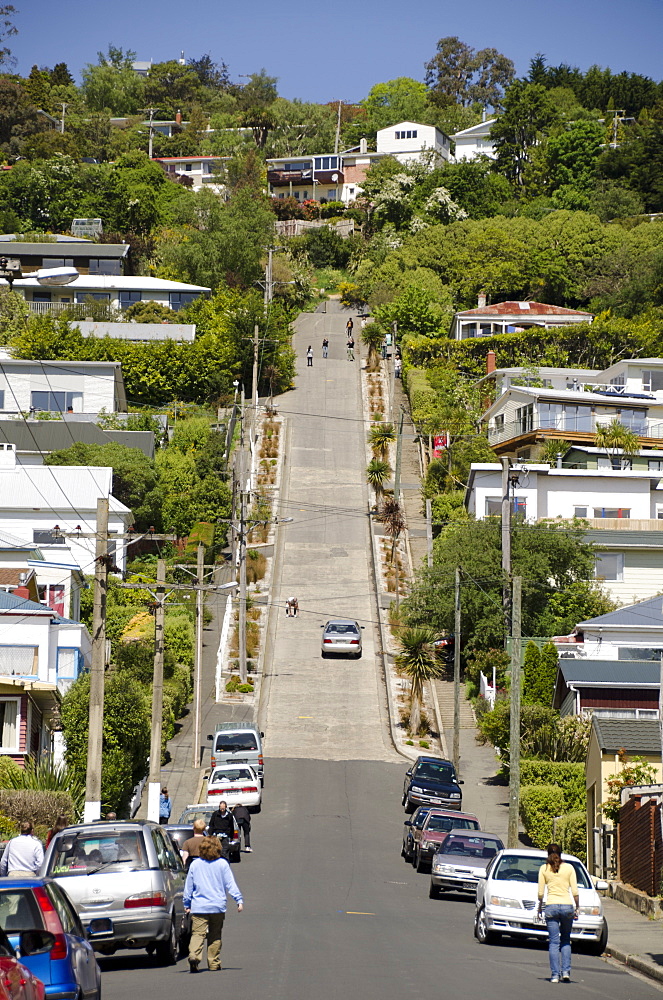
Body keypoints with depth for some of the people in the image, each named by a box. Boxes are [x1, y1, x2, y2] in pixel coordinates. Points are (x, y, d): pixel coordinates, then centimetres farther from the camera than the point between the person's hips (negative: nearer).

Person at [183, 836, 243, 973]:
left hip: (199, 907, 0)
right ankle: (214, 964, 12)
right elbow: (230, 884, -2)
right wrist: (239, 900, 2)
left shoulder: (195, 864, 4)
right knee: (215, 936, 11)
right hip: (218, 906, 0)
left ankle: (194, 955, -30)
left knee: (197, 933, -4)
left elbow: (188, 886, 9)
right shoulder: (222, 864, 0)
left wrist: (187, 904, 18)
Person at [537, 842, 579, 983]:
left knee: (554, 942, 3)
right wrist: (577, 907, 11)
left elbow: (540, 893, 3)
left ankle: (555, 974, -3)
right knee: (566, 941, 14)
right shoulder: (569, 868, 5)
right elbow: (575, 891, 2)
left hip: (551, 906, -1)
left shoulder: (544, 869, 3)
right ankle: (566, 971, 3)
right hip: (567, 906, 1)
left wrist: (540, 907, 17)